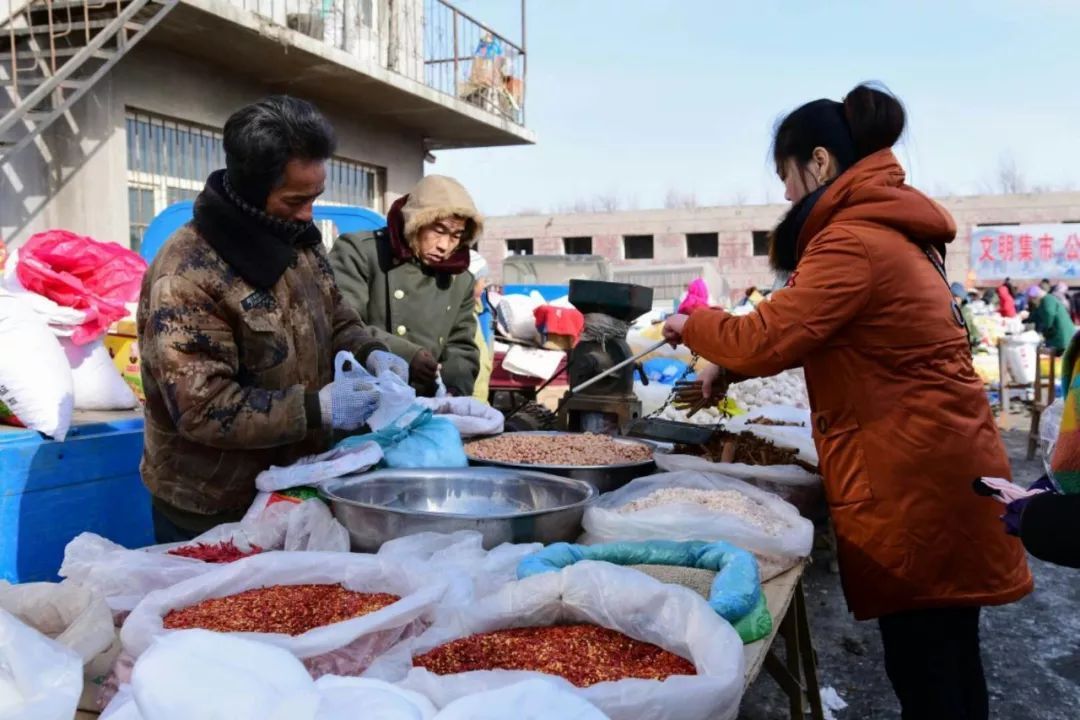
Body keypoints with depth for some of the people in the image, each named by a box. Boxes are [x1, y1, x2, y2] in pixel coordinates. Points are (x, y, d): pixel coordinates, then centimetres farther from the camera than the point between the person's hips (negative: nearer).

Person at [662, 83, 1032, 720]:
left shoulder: (854, 240, -17)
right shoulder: (891, 228, 15)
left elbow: (766, 338, -20)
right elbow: (808, 330, 21)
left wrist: (692, 327, -1)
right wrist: (732, 363, 13)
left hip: (913, 476, -10)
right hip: (939, 463, 10)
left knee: (921, 669, 1)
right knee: (947, 656, 19)